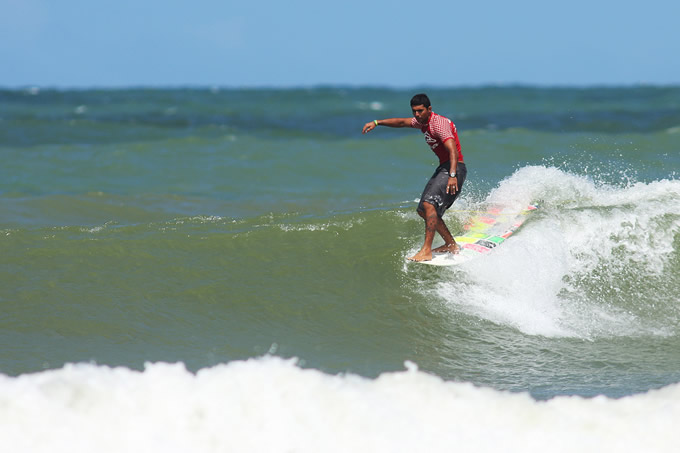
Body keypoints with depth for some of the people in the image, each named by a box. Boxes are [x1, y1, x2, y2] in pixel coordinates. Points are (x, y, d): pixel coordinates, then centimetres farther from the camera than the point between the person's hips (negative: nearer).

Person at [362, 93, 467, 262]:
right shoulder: (423, 121, 11)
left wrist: (453, 175, -44)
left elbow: (453, 150, -31)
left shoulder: (438, 124, -19)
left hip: (455, 168, -10)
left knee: (429, 204, -26)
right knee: (423, 210, 11)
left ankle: (426, 251, -32)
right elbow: (402, 122, 29)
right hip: (443, 168, 11)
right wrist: (377, 122, 22)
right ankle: (451, 245, 20)